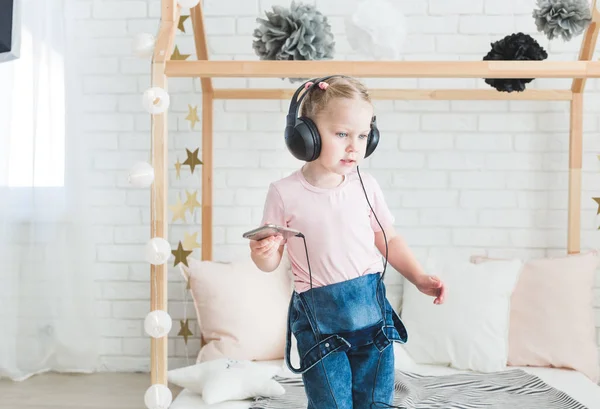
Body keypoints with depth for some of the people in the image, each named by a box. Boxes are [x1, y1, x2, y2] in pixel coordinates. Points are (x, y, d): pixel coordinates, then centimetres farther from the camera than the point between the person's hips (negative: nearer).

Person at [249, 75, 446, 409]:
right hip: (318, 317, -3)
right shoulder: (285, 193, -7)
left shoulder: (366, 186, 0)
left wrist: (419, 277, 1)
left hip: (371, 307, 3)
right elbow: (271, 262, 0)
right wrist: (263, 252, -22)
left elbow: (388, 239, 11)